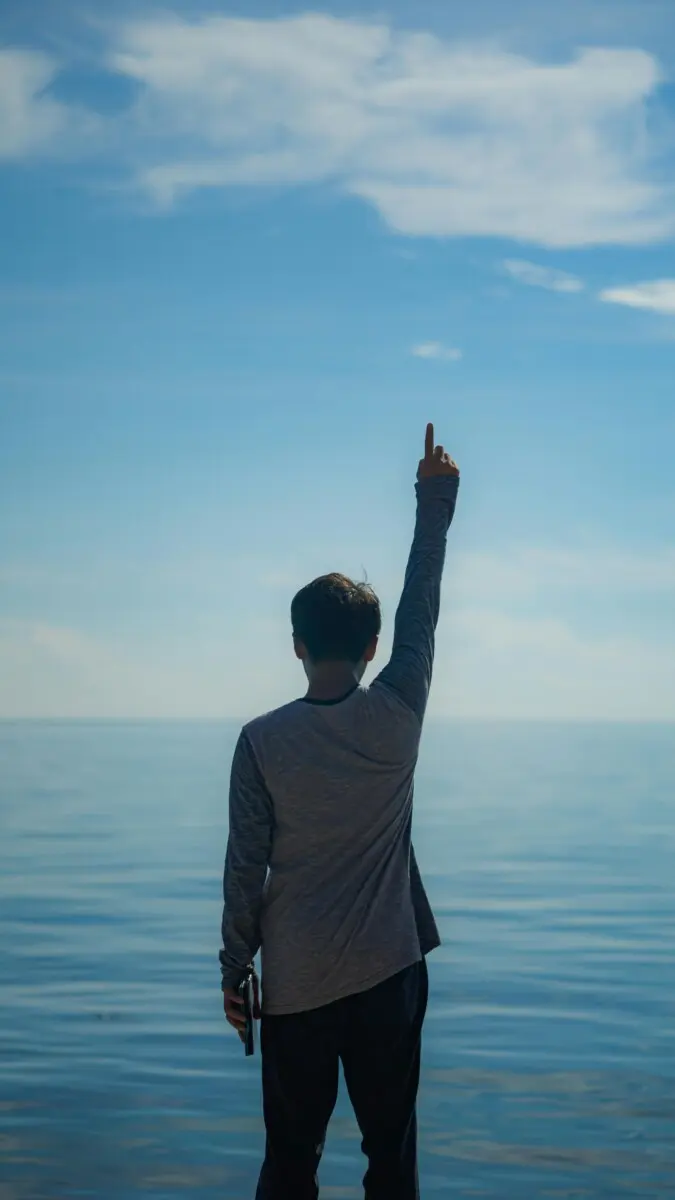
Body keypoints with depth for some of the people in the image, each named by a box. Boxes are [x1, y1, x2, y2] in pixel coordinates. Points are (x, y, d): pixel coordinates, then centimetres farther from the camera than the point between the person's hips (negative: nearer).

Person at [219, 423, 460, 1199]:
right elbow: (422, 608, 4)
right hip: (389, 974, 0)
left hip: (295, 984, 0)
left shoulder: (262, 741, -9)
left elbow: (245, 868, -5)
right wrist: (436, 502, 13)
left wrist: (234, 968, 5)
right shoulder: (396, 715, -8)